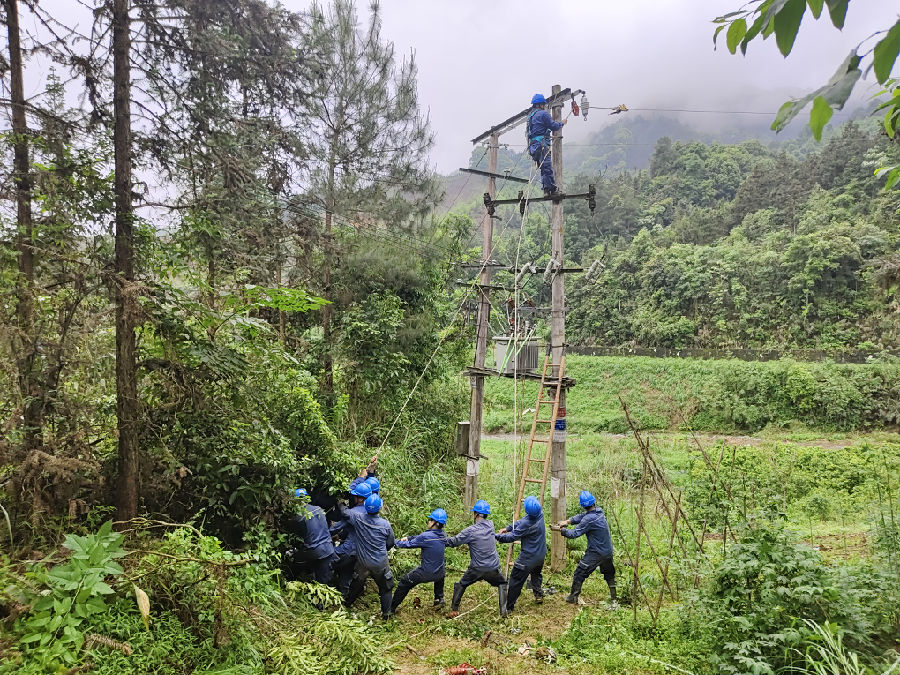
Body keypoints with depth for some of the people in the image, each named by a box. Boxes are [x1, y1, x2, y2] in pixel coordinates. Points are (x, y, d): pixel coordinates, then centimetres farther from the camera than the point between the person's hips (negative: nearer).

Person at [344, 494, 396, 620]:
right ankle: (386, 613, 20)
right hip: (380, 564, -1)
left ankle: (346, 604, 41)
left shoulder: (358, 518, -17)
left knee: (356, 585, 23)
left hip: (363, 563, 2)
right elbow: (390, 544, 1)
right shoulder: (385, 524, -14)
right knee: (385, 588, 17)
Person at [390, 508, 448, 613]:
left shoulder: (426, 536, -21)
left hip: (425, 573, -6)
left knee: (404, 584, 14)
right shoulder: (443, 535, -1)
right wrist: (408, 538, 10)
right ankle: (439, 599, 39)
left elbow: (408, 545, -9)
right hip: (438, 574, 6)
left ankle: (391, 608, 22)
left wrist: (395, 542, 7)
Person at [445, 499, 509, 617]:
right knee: (502, 584, 26)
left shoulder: (470, 531, -15)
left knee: (461, 585, 20)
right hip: (493, 568, 2)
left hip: (476, 569, -2)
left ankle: (454, 610, 22)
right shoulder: (490, 525, -3)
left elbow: (454, 542, -8)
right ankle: (504, 610, 13)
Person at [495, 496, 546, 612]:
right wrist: (507, 528, -3)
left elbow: (511, 537, -23)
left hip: (528, 558, -8)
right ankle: (539, 595, 41)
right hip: (541, 554, 8)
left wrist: (496, 536, -16)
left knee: (515, 581, 4)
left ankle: (508, 606, 10)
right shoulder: (539, 513, -8)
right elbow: (521, 522, 2)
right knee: (536, 574, 34)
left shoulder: (527, 523, -30)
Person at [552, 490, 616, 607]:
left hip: (595, 553, -7)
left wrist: (560, 529, -7)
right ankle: (613, 599, 27)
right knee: (609, 574, 23)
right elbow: (581, 516, 6)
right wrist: (567, 521, -3)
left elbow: (574, 534, -19)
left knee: (579, 573, 9)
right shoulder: (599, 511, -1)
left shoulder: (589, 519, -25)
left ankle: (573, 597, 21)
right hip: (608, 552, 7)